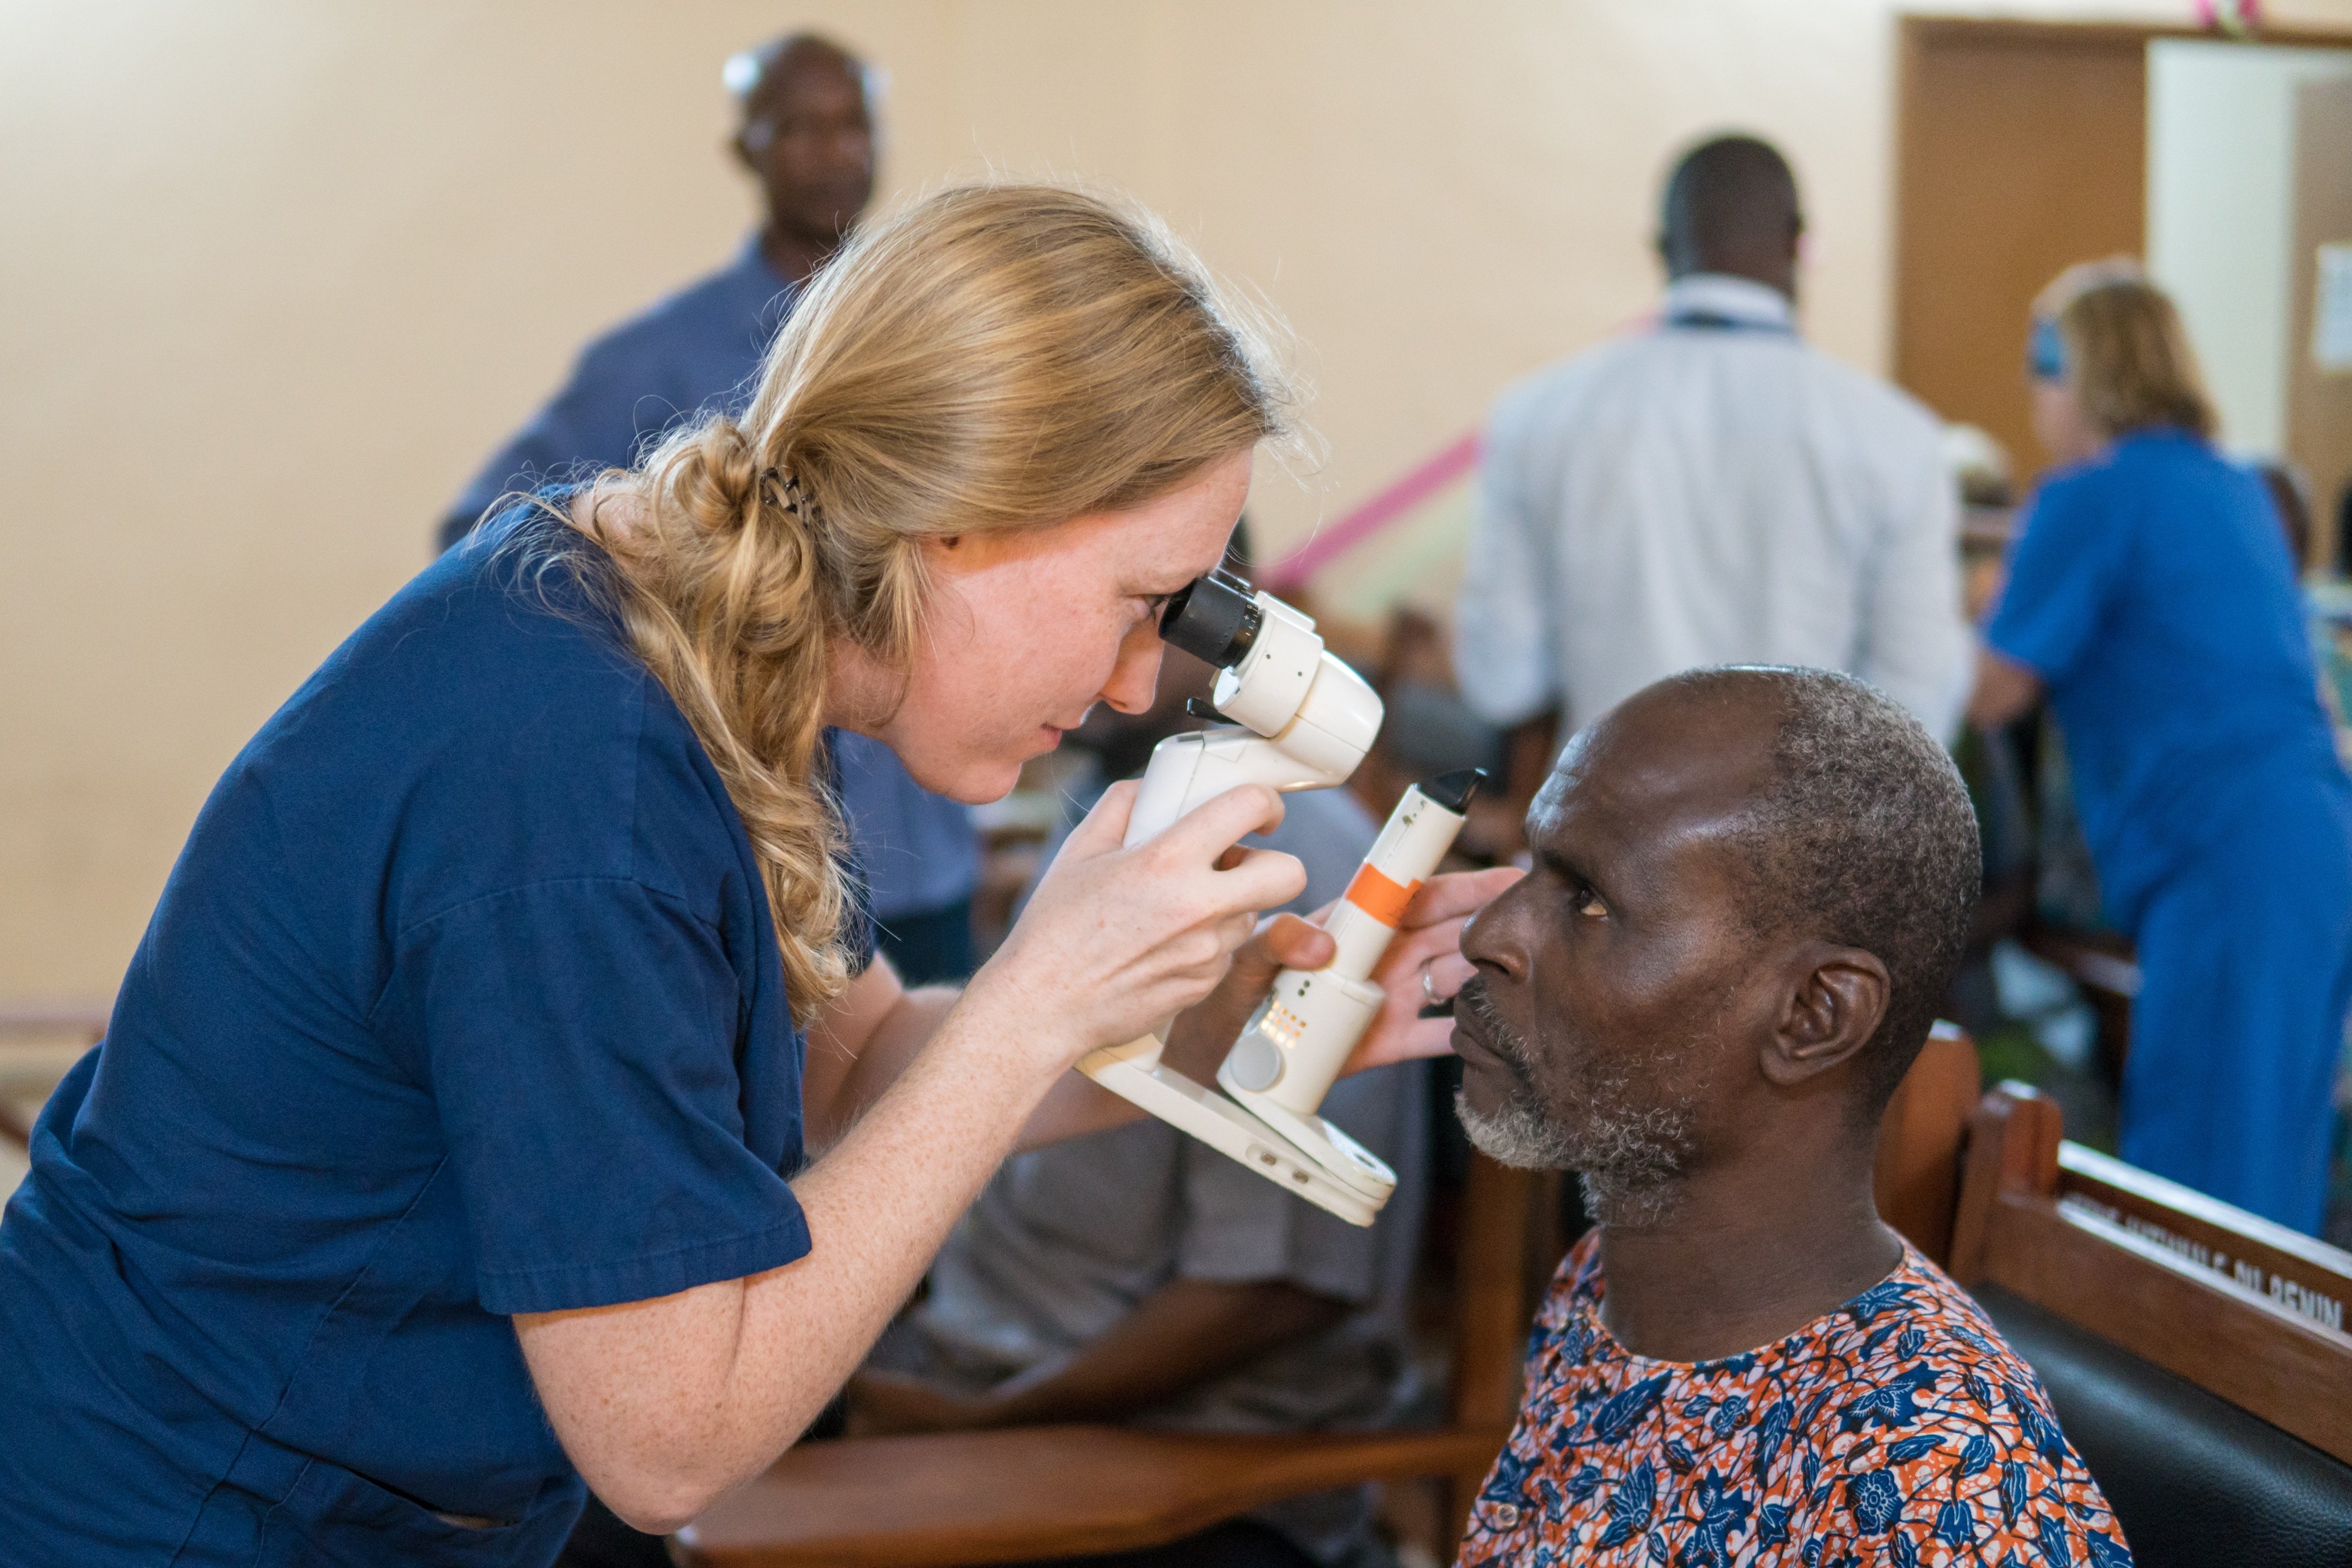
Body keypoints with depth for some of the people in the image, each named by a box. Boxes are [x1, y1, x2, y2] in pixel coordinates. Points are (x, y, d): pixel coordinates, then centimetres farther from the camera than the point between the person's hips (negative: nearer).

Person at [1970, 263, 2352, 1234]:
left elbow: (1991, 697, -4)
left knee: (2203, 1176, -7)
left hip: (2226, 854, -9)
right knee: (2273, 1164, 13)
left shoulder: (2091, 498, -6)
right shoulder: (2236, 490, 20)